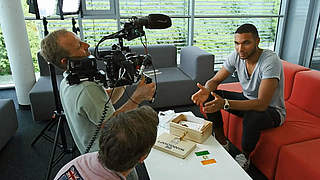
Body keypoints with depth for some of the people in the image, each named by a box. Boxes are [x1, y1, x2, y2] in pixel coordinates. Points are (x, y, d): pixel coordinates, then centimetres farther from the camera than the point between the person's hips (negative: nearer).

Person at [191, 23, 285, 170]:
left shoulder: (270, 60, -30)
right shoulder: (236, 56, -12)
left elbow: (262, 104, -37)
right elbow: (215, 80, -5)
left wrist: (225, 103, -48)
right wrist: (206, 90, -31)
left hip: (272, 109, -5)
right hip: (246, 99, 6)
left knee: (252, 117, -40)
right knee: (209, 97, -11)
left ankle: (244, 158, -7)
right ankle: (222, 142, 4)